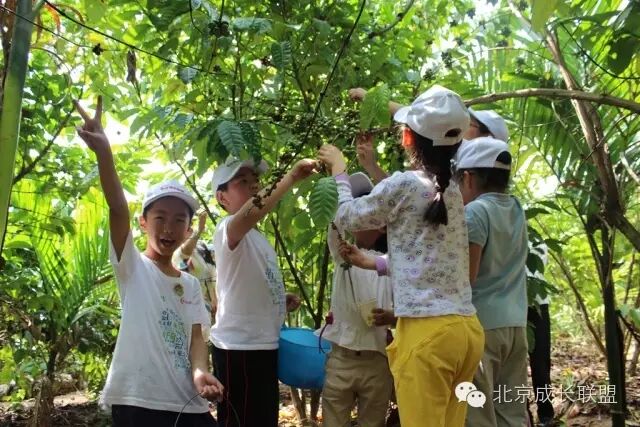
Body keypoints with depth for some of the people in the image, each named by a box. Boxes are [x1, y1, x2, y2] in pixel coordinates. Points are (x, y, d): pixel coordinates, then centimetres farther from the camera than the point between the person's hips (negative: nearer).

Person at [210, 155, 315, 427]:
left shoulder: (258, 238, 16)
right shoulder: (227, 230, -14)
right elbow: (248, 215, -40)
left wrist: (282, 302, 8)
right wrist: (291, 178, -43)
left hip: (264, 343, 10)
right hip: (239, 347, -9)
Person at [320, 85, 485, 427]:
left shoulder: (403, 184, -8)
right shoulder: (452, 191, 11)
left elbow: (347, 217, 6)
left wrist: (338, 171, 21)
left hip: (427, 331, -7)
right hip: (466, 329, 7)